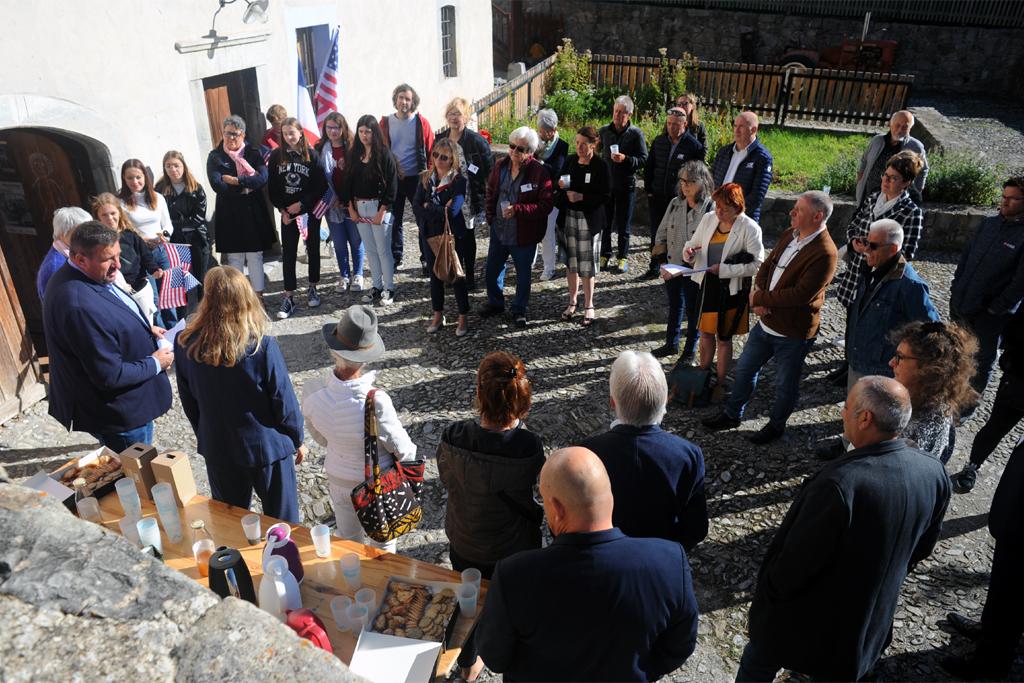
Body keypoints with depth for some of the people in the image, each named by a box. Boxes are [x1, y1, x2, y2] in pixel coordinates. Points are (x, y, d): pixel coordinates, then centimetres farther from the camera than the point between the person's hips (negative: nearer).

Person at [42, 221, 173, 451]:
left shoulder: (82, 276, -3)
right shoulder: (81, 306, -34)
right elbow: (110, 376, -29)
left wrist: (145, 329, 5)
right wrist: (156, 363, -16)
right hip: (122, 414, -9)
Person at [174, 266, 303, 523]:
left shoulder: (185, 345, -15)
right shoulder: (262, 346, -25)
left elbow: (188, 401, -1)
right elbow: (284, 402, -16)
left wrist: (205, 437, 16)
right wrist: (297, 440, 2)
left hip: (218, 450, 3)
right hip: (267, 446, -3)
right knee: (282, 520, 17)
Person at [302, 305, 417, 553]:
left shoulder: (312, 390, -24)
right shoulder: (376, 402, -38)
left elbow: (319, 437, -4)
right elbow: (403, 450, -22)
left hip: (338, 478, 4)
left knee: (349, 540, 29)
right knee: (382, 543, 25)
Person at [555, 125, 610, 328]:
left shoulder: (601, 166, -10)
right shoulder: (570, 161, 4)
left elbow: (605, 197, -11)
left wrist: (581, 197, -21)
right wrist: (561, 185, -5)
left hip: (589, 220, -4)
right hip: (568, 217, 5)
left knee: (587, 263, 1)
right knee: (570, 260, 12)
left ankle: (589, 306, 16)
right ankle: (572, 302, 26)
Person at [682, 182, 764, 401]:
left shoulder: (750, 228, -15)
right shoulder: (708, 219, 0)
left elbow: (756, 264, -18)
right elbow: (694, 244, 10)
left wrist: (724, 269, -24)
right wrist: (689, 251, -14)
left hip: (731, 290, -4)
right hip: (707, 284, 5)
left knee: (723, 339, 9)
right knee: (706, 333, 17)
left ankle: (720, 384, 27)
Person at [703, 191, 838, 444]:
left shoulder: (824, 254, -25)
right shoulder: (789, 235, 1)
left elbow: (800, 294, -28)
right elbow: (766, 266, 6)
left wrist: (759, 298, -20)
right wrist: (759, 297, -12)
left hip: (793, 332, -7)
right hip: (766, 320, 8)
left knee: (785, 383, 14)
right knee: (744, 368, 20)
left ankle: (776, 425, 37)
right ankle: (732, 414, 39)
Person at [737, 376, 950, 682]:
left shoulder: (840, 483, -38)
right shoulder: (934, 473, -15)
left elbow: (796, 561, -26)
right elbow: (921, 549, 3)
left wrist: (766, 597, -7)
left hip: (804, 620, -5)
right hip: (873, 620, 6)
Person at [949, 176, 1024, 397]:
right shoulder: (989, 223, 2)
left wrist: (996, 309, -15)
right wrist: (956, 287, 6)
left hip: (988, 315, -6)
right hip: (959, 304, 6)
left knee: (981, 361, 12)